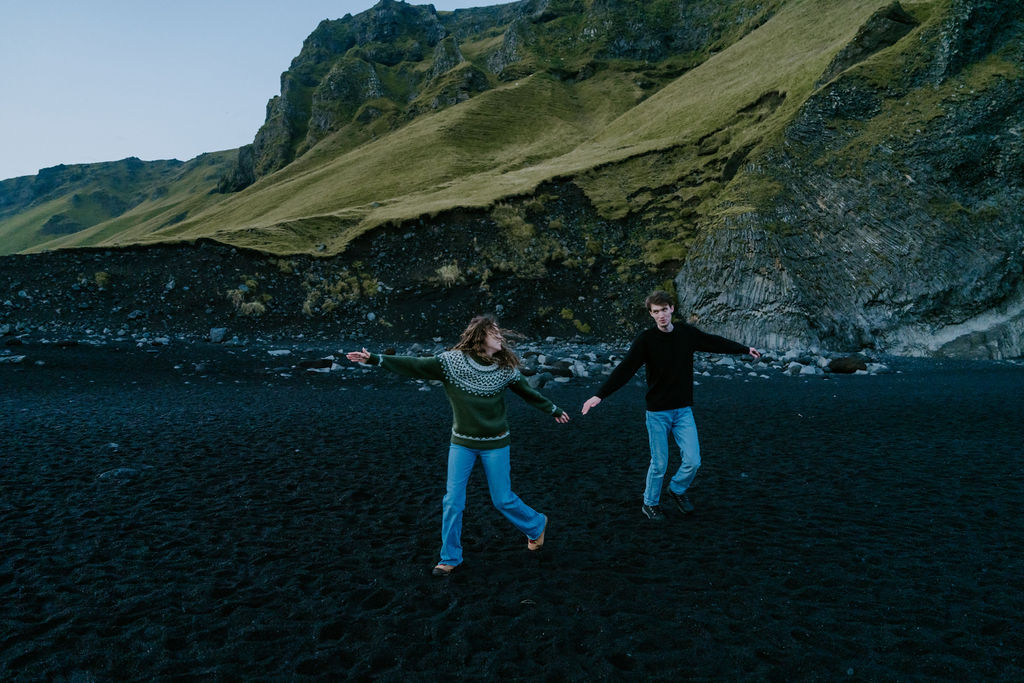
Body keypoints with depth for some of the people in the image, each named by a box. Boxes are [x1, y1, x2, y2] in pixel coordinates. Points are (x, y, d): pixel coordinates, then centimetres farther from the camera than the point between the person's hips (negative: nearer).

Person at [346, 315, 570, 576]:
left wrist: (553, 409, 21)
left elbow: (527, 391, 9)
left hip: (495, 444, 0)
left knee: (503, 500, 7)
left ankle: (536, 524, 37)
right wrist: (374, 359, -23)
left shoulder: (505, 368, -7)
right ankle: (450, 558, 21)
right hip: (462, 443, 1)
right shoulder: (453, 361, -12)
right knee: (452, 501, 2)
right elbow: (414, 366, -16)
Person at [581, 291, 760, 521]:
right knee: (659, 464, 3)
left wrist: (745, 349, 29)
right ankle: (650, 504, 26)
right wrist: (600, 395, -30)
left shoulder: (687, 333, 0)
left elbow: (715, 343, 17)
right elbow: (625, 369, -19)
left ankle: (677, 490, 30)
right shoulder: (646, 339, -12)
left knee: (693, 461, 0)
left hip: (683, 410, 3)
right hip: (657, 412, -3)